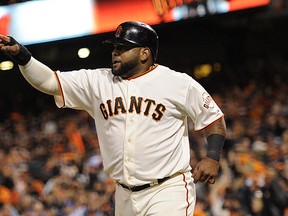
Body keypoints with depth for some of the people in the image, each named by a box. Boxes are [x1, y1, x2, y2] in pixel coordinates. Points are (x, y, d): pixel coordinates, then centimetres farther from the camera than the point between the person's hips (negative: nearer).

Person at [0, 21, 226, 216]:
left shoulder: (178, 83, -3)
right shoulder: (98, 82, 7)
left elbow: (215, 119, 3)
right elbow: (48, 81, 2)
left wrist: (212, 157, -13)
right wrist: (21, 55, -13)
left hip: (168, 192, -5)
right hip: (125, 196, 5)